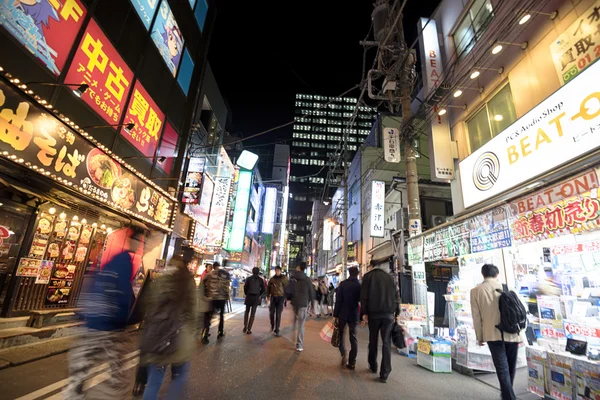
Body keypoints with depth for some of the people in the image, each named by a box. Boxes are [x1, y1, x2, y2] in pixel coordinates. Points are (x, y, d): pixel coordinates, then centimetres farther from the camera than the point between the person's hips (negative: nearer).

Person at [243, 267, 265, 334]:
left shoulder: (249, 279, -4)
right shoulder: (260, 280, -3)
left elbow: (245, 287, -3)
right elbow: (263, 289, -2)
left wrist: (246, 294, 13)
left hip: (249, 297, 0)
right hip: (256, 298, 0)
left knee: (247, 311, 18)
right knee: (253, 313, 6)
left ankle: (245, 327, 14)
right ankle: (249, 329, 4)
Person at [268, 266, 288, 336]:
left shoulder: (284, 278, -3)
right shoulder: (272, 279, 5)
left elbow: (286, 288, -4)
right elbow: (268, 287, 13)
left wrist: (285, 297, -8)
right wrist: (268, 296, 4)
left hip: (280, 298, -2)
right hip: (273, 297, 3)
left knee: (278, 315, -3)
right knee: (271, 313, 6)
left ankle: (276, 330, 5)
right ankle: (272, 325, 33)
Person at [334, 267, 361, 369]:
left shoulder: (343, 284, -7)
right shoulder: (360, 286, -4)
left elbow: (338, 300, -9)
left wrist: (335, 314, -4)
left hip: (342, 314, -1)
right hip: (354, 315, 1)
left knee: (340, 334, 16)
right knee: (353, 338, 9)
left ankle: (344, 355, 3)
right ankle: (352, 362, 9)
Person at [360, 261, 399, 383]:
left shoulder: (368, 276, 4)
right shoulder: (389, 277, 13)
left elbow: (364, 296, -4)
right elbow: (395, 296, 9)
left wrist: (364, 312, -4)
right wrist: (397, 312, 10)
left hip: (373, 313, -1)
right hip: (388, 314, 1)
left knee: (373, 341, 14)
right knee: (386, 343, 2)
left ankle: (373, 366, 27)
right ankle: (384, 373, -2)